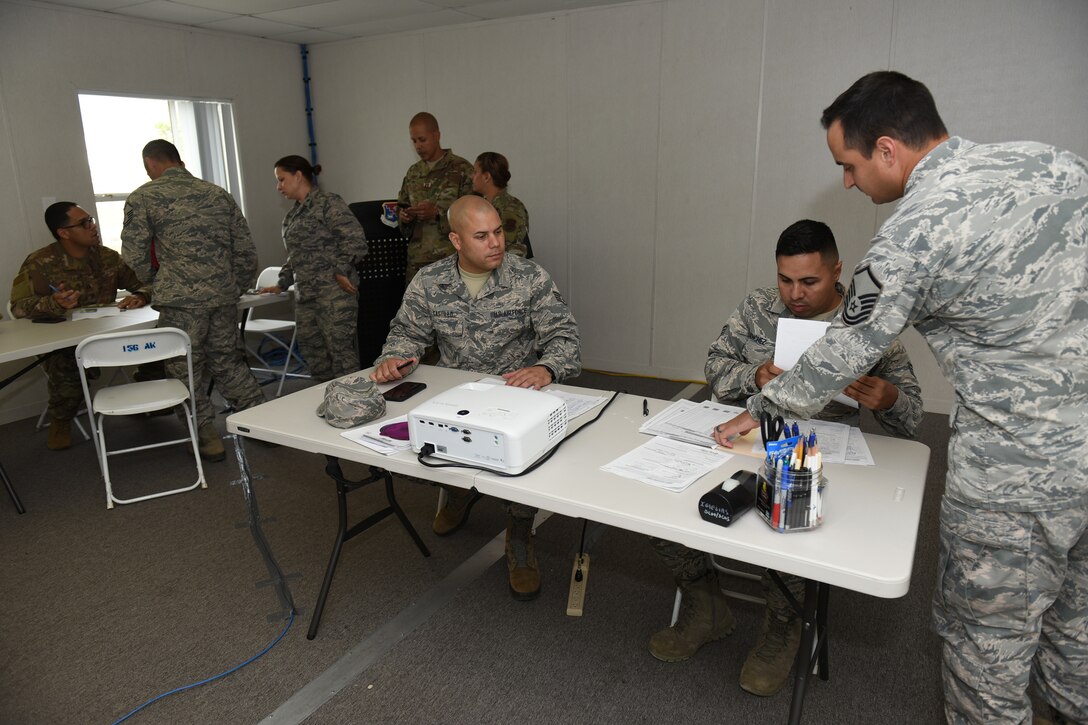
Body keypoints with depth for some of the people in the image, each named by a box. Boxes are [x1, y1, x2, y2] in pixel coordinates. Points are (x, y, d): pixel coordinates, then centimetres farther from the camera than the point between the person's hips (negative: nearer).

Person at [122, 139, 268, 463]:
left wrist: (155, 282, 17)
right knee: (227, 362, 18)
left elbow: (134, 256, -2)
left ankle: (208, 439, 14)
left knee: (186, 370, 9)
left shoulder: (143, 198, 1)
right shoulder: (218, 193, 13)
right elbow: (246, 250, 10)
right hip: (224, 297, 5)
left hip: (181, 300, -5)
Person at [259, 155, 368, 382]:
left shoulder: (328, 203, -5)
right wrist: (282, 284, 21)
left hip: (334, 293, -8)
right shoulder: (293, 214, 20)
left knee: (340, 350, -7)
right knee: (312, 353, 9)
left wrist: (341, 271, -14)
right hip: (305, 295, 9)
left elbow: (355, 240, -13)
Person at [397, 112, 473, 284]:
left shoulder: (462, 169, -2)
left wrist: (438, 213, -17)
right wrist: (403, 215, 1)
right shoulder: (413, 172, 16)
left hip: (451, 257, -5)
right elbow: (402, 205, 25)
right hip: (417, 258, 5)